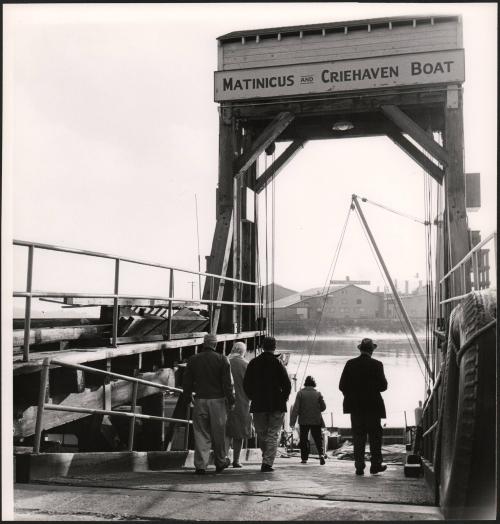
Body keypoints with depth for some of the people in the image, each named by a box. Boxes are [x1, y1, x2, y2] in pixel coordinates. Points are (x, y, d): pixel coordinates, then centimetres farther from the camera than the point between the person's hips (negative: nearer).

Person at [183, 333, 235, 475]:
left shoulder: (193, 359, 3)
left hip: (200, 400, 1)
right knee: (218, 433, 11)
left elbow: (186, 382, 6)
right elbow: (227, 383, -7)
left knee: (201, 434, 6)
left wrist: (188, 397, 18)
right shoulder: (222, 359, -5)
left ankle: (200, 465, 2)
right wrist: (230, 400, 0)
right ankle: (220, 462, 24)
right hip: (217, 400, -1)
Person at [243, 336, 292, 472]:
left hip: (258, 405, 3)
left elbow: (246, 384, 6)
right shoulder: (277, 363, -6)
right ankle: (267, 462, -6)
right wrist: (283, 399, 5)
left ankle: (266, 458, 23)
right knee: (273, 434, 2)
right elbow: (287, 384, -9)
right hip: (276, 405, -2)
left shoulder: (253, 363, 4)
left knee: (261, 433, 16)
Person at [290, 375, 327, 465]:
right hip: (316, 421, 1)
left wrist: (292, 421, -7)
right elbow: (323, 407, 1)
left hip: (304, 421, -1)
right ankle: (321, 454, -15)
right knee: (318, 439, 6)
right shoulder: (318, 394, -1)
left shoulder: (300, 393, -5)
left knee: (304, 440, 9)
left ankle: (304, 458, 8)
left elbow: (295, 408, -9)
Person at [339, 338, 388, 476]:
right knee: (375, 436, 10)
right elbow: (383, 385, -8)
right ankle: (375, 465, 14)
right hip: (373, 406, -2)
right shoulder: (376, 365, -8)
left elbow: (342, 385, -2)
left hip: (355, 406, 2)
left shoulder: (350, 364, -1)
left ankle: (359, 467, 7)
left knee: (358, 436, 7)